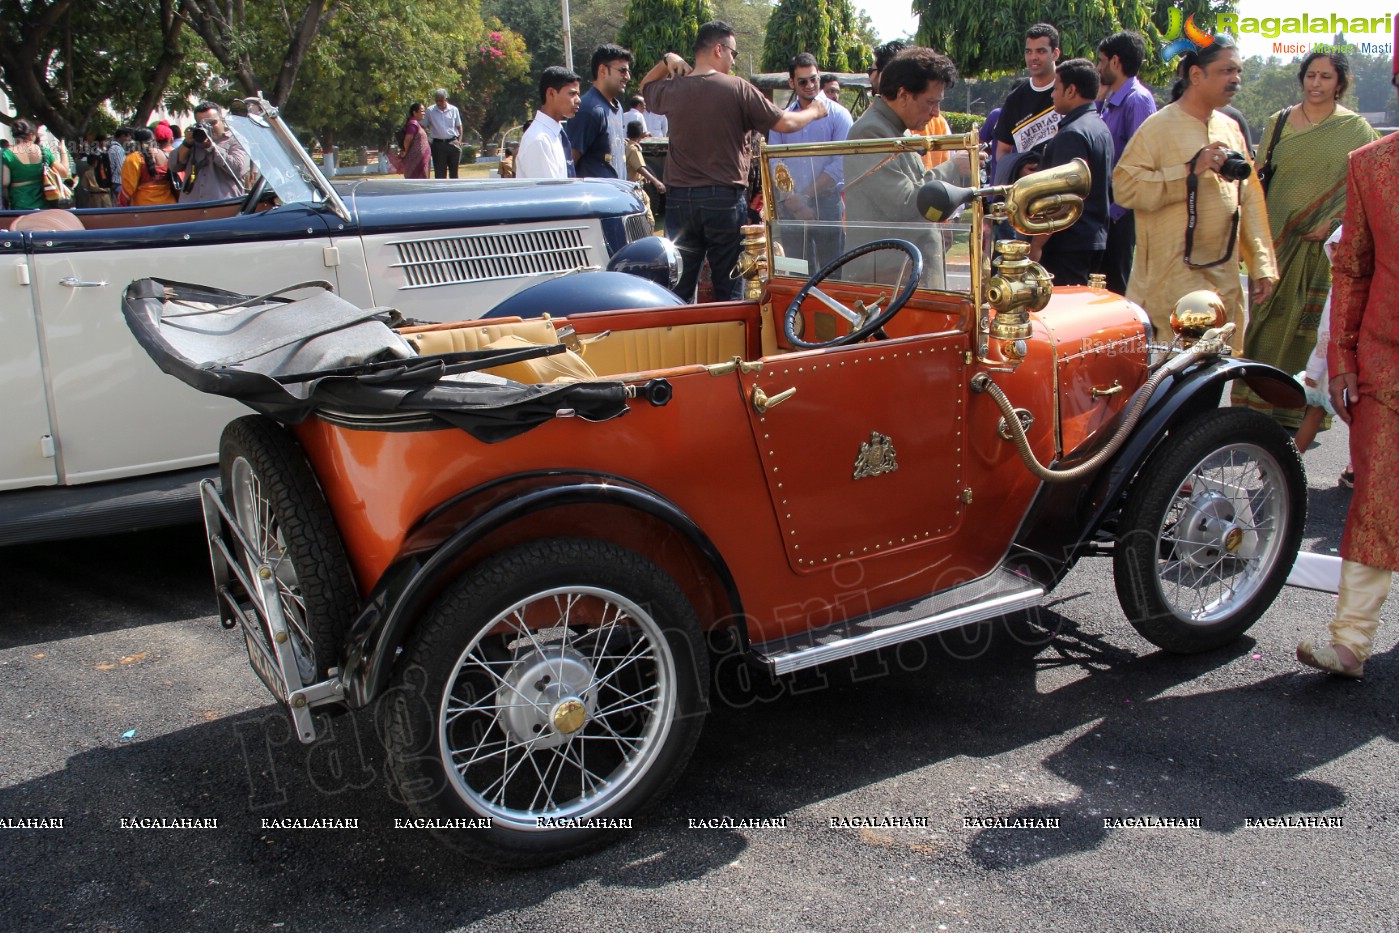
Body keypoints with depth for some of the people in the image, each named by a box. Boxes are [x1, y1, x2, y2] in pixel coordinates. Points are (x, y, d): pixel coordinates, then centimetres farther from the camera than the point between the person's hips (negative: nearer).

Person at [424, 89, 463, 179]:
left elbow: (459, 127, 12)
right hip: (438, 144, -1)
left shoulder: (454, 110, 5)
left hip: (453, 143, 1)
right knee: (439, 172, -2)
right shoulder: (430, 111, 1)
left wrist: (459, 142, 2)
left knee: (454, 172, 7)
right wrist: (427, 142, -6)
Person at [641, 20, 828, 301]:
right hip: (725, 198, -3)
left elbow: (645, 88, 27)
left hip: (679, 198, 3)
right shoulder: (738, 89, -8)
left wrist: (667, 61, 17)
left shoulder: (672, 89, 3)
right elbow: (785, 124, -4)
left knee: (680, 286, 8)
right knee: (728, 288, 5)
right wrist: (814, 112, 13)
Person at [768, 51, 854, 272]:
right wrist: (793, 202, -11)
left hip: (828, 206, -3)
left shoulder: (838, 115, 2)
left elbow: (840, 165, -6)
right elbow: (774, 165, 4)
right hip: (790, 210, 3)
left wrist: (806, 196, -9)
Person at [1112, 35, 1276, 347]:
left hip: (1224, 279, 7)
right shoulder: (1160, 126, -7)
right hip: (1172, 280, -7)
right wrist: (1191, 171, -21)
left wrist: (1262, 264, 13)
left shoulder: (1230, 128, 14)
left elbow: (1249, 199, 17)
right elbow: (1124, 186, -18)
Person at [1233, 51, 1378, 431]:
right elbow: (1259, 180, 9)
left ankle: (1305, 408, 10)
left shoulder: (1356, 129, 2)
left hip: (1324, 246, -2)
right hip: (1277, 241, 2)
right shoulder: (1279, 122, 8)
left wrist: (1336, 222, -13)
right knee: (1268, 324, 2)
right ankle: (1259, 402, 10)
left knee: (1316, 326, 1)